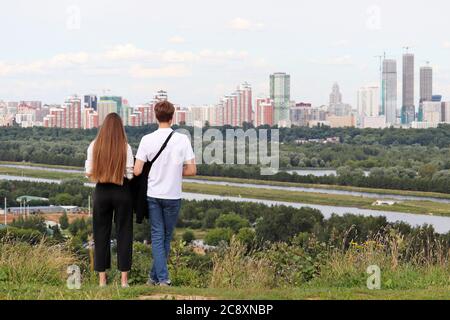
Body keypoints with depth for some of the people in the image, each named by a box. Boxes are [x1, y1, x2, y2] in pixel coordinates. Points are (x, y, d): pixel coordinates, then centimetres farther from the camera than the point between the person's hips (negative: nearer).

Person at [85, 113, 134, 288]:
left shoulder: (94, 146, -5)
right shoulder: (125, 147, -9)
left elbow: (89, 172, -2)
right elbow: (130, 174, -8)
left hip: (101, 191, 1)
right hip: (122, 192, -1)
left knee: (101, 234, 10)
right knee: (124, 233, 7)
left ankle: (102, 279, 11)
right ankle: (124, 279, 7)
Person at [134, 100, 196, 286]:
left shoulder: (147, 140, -7)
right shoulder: (182, 140, -9)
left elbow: (137, 171, -7)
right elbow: (192, 170, -8)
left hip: (153, 194, 1)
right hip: (173, 195, -1)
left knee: (157, 236, 6)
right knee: (166, 237, 13)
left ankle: (162, 278, -4)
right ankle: (155, 276, 19)